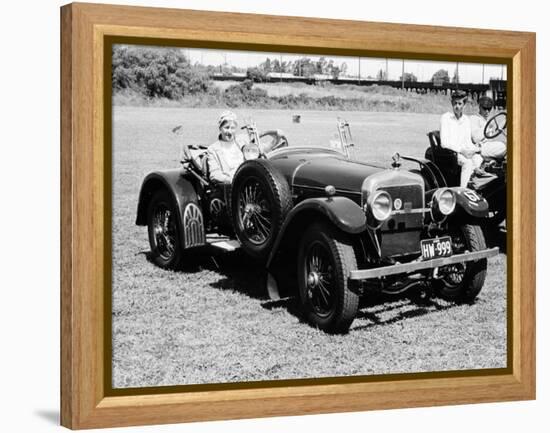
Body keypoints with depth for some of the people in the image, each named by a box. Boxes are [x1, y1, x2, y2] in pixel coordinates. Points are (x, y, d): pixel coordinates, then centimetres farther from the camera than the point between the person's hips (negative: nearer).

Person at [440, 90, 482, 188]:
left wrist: (476, 149, -9)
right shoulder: (446, 118, -3)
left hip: (463, 151, 6)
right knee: (467, 162, -33)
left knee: (479, 160, -24)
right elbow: (444, 143, -11)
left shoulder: (466, 120, 14)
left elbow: (468, 142, 14)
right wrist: (461, 150, -21)